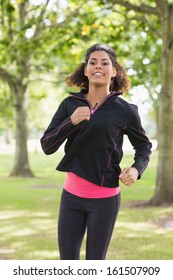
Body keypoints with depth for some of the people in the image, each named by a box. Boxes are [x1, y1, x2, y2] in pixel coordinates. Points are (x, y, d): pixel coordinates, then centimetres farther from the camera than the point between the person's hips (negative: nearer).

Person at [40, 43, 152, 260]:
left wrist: (136, 169, -11)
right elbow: (46, 146, -5)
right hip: (71, 195, 3)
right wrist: (71, 122, -21)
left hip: (104, 199, -2)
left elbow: (144, 145, 9)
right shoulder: (70, 104, -1)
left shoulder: (125, 110, -6)